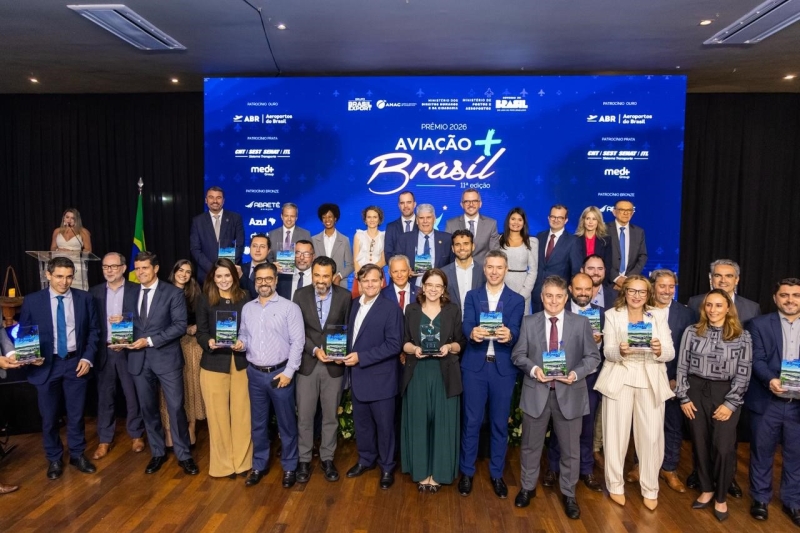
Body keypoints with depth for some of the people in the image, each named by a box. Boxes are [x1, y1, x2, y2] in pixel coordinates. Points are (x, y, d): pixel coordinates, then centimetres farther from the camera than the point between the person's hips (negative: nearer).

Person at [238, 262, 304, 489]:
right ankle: (259, 465, 31)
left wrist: (288, 372, -14)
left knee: (286, 423, 7)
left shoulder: (290, 307, -7)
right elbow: (243, 336, 14)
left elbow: (297, 342, -10)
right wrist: (241, 344, -10)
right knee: (257, 423, 15)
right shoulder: (247, 308, 8)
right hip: (254, 373, 4)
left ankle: (289, 467, 23)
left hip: (280, 373, -4)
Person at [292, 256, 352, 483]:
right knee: (305, 416, 8)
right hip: (307, 364, 0)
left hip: (334, 365, 0)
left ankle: (327, 459, 28)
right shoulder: (301, 295, -3)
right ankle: (304, 460, 24)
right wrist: (314, 350, -16)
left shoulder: (344, 296, -4)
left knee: (331, 415, 12)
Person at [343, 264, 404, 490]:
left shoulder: (391, 309, -14)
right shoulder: (354, 305, 8)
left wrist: (361, 357, -21)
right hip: (357, 376, 6)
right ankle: (365, 459, 38)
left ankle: (387, 467, 26)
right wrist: (344, 354, -3)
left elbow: (394, 345, -19)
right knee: (361, 422, 19)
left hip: (380, 378, -6)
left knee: (384, 425, 8)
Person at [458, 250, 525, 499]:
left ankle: (496, 473, 27)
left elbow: (515, 331, -10)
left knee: (500, 423, 10)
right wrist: (473, 333, -33)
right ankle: (467, 471, 24)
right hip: (474, 366, 0)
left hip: (503, 368, 0)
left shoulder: (517, 300, 4)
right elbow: (466, 325, -9)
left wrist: (508, 335, -34)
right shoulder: (472, 296, 6)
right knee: (471, 421, 7)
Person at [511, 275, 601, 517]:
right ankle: (527, 488, 36)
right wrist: (533, 368, -17)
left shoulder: (581, 323, -1)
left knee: (570, 448, 13)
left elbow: (593, 357, -1)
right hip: (536, 392, 1)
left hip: (569, 393, 0)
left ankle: (569, 495, 33)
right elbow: (518, 354, 2)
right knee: (531, 445, 15)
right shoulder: (529, 323, 1)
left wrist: (576, 373, -18)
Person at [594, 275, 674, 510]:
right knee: (617, 433, 3)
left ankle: (650, 489, 20)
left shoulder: (658, 316, 5)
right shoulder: (612, 315, 2)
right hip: (620, 378, -1)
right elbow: (608, 352, -5)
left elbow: (670, 353, -2)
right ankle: (615, 485, 21)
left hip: (651, 380, 1)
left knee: (651, 435, 1)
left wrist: (659, 350, -25)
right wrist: (620, 350, -28)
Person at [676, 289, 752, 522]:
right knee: (700, 444, 9)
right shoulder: (692, 331, 1)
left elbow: (743, 374, -3)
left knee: (723, 448, -3)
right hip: (696, 391, 2)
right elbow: (682, 366, 2)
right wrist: (684, 397, -2)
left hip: (726, 394, -1)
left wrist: (730, 403, -9)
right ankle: (706, 489, 29)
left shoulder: (742, 337, -2)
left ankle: (721, 497, 18)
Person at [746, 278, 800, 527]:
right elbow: (756, 360, -8)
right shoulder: (759, 324, -1)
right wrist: (770, 380, -26)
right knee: (762, 452, 10)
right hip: (767, 402, -2)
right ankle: (760, 498, 25)